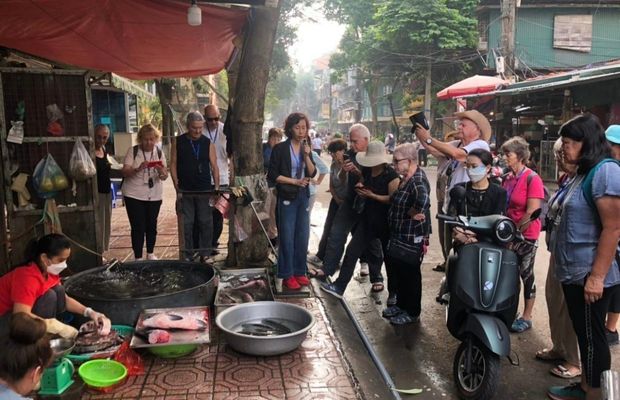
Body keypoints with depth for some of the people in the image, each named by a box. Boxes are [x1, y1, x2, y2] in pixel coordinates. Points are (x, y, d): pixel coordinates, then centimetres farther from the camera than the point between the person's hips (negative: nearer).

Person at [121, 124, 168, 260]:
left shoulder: (159, 153, 3)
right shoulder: (133, 151, -5)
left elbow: (164, 177, 0)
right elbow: (125, 172, -13)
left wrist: (162, 172, -24)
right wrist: (138, 169, -31)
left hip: (154, 196, 3)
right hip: (134, 195, -3)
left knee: (152, 225, 11)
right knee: (138, 227, -3)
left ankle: (150, 254, 27)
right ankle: (138, 258, 7)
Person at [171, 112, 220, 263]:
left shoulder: (208, 143, 3)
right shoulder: (178, 142, 2)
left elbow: (214, 166, 3)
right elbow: (173, 164, 2)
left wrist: (216, 187, -4)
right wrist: (177, 188, -4)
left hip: (205, 189, 0)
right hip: (185, 191, 0)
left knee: (206, 223, 4)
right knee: (186, 224, 5)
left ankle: (205, 254, 15)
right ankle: (188, 255, 14)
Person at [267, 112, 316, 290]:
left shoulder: (305, 148, 9)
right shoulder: (280, 148, -8)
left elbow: (312, 173, 3)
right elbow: (272, 175, -10)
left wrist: (307, 156, -11)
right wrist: (295, 181, -13)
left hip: (303, 196, 5)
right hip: (287, 197, -5)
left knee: (303, 236, 9)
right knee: (287, 237, -2)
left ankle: (299, 272, 21)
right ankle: (287, 276, 8)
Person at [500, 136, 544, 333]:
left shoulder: (532, 179, -14)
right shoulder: (507, 178, 7)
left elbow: (531, 213, -18)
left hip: (526, 235, -6)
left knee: (526, 274, 4)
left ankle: (526, 318, 16)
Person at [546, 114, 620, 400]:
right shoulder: (584, 173, 14)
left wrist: (597, 276, -23)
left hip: (590, 275, -10)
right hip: (574, 272, 10)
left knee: (592, 336, 2)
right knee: (583, 334, 19)